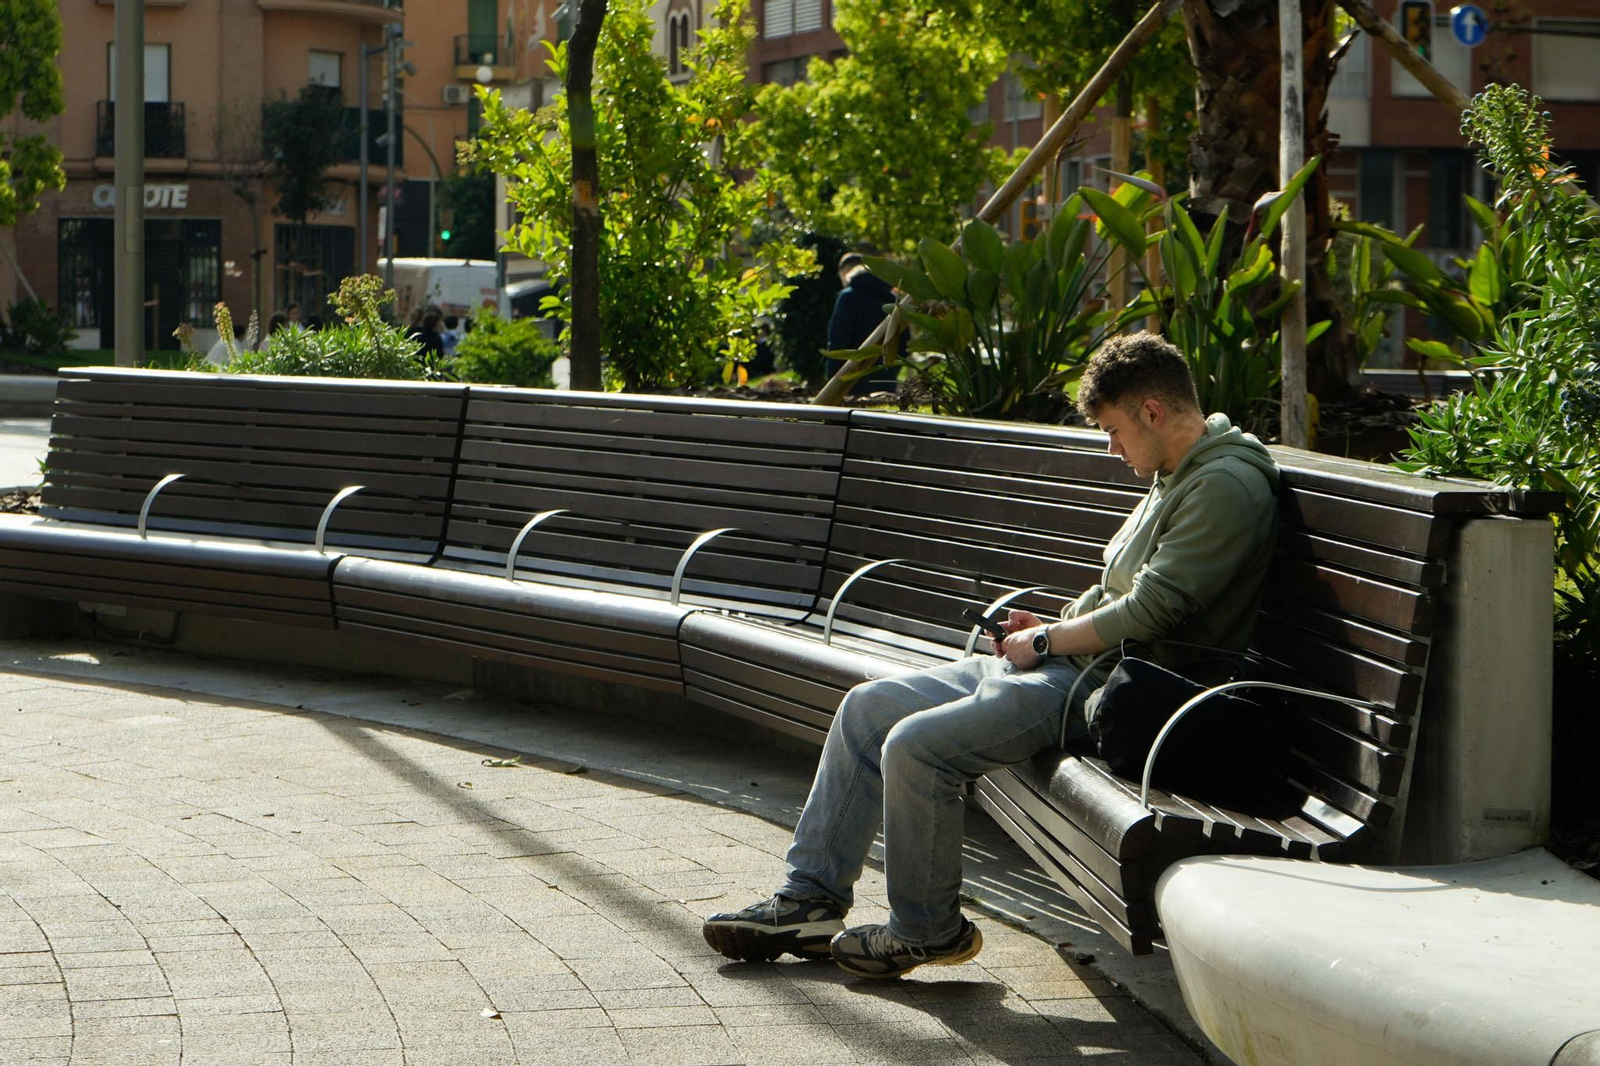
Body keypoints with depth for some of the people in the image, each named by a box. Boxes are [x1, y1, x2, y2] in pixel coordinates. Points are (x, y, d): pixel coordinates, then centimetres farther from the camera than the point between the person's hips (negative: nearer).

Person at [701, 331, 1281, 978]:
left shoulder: (1226, 486, -15)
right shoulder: (1173, 479, 18)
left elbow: (1148, 614, -21)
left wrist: (1046, 641, -9)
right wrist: (1051, 625, 8)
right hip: (1058, 665, 11)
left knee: (917, 745, -24)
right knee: (867, 707, 8)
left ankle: (927, 930, -4)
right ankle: (810, 901, 11)